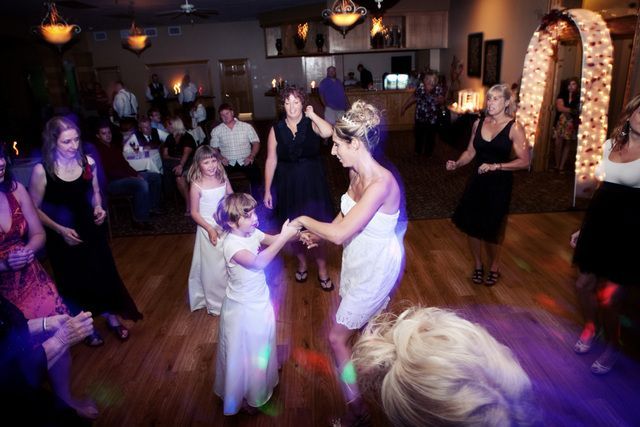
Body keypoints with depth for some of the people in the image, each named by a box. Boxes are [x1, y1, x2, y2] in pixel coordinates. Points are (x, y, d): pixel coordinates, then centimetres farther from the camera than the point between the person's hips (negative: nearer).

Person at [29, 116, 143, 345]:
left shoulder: (87, 162, -8)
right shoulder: (41, 170, -18)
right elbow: (35, 208, -9)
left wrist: (99, 209, -9)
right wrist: (60, 230, -17)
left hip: (91, 229, 3)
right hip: (63, 236, -3)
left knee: (104, 273, 14)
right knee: (74, 281, 13)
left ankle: (112, 317, 39)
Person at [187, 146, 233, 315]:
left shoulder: (223, 178, -4)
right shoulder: (196, 185, -15)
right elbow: (194, 213, -11)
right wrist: (210, 229, -19)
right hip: (208, 228, -4)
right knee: (212, 265, 7)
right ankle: (215, 302, 25)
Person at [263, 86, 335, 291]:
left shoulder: (311, 124, -6)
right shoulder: (276, 129, -1)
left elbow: (328, 132, -30)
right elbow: (271, 161, 0)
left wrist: (312, 114, -15)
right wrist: (267, 191, 0)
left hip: (312, 183, -2)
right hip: (288, 185, 2)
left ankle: (322, 271, 24)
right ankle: (302, 263, 42)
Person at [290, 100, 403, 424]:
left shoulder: (381, 183, -33)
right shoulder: (356, 173, -6)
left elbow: (340, 233, -33)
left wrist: (305, 220, -17)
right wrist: (318, 233, -2)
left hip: (375, 267, -8)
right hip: (356, 259, 8)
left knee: (337, 337, 3)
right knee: (366, 325, 27)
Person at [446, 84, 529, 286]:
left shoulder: (514, 128, -11)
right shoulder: (479, 123, 3)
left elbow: (524, 161, -13)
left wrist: (495, 166, -22)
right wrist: (456, 164, -10)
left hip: (500, 184, -4)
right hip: (477, 182, 4)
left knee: (492, 229, 7)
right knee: (471, 224, 6)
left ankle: (494, 266, 33)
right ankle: (478, 265, 29)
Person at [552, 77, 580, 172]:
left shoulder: (578, 97, 3)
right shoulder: (562, 95, 3)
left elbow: (579, 110, -2)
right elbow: (560, 107, -9)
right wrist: (572, 110, -16)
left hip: (572, 124, 1)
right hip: (561, 122, -1)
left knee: (568, 144, 3)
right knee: (558, 144, -4)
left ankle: (562, 166, 9)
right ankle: (557, 165, 9)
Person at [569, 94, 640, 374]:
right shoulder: (611, 144, 8)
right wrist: (585, 226, 17)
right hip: (600, 223, 6)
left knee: (610, 298, 2)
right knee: (584, 283, 14)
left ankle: (612, 347, 28)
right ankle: (589, 328, 41)